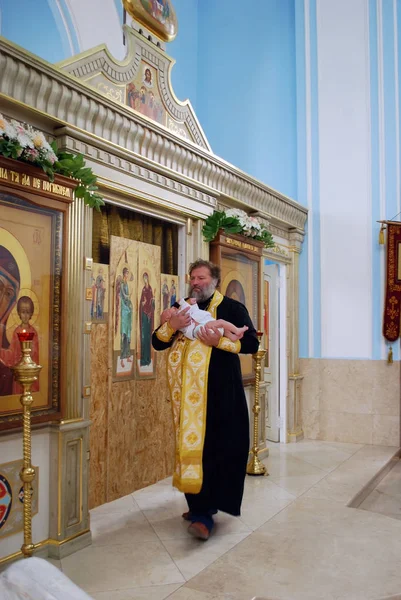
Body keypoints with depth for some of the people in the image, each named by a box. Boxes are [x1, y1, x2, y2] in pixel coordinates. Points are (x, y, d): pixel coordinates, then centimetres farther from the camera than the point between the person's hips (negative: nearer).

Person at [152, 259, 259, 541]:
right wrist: (171, 325, -11)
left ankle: (204, 513, -2)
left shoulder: (232, 308, 1)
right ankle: (200, 505, 21)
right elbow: (157, 343, 10)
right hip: (188, 392, 5)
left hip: (221, 392, -4)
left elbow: (252, 343, -6)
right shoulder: (182, 309, 15)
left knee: (214, 449, -7)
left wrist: (219, 341, -19)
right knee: (190, 445, 7)